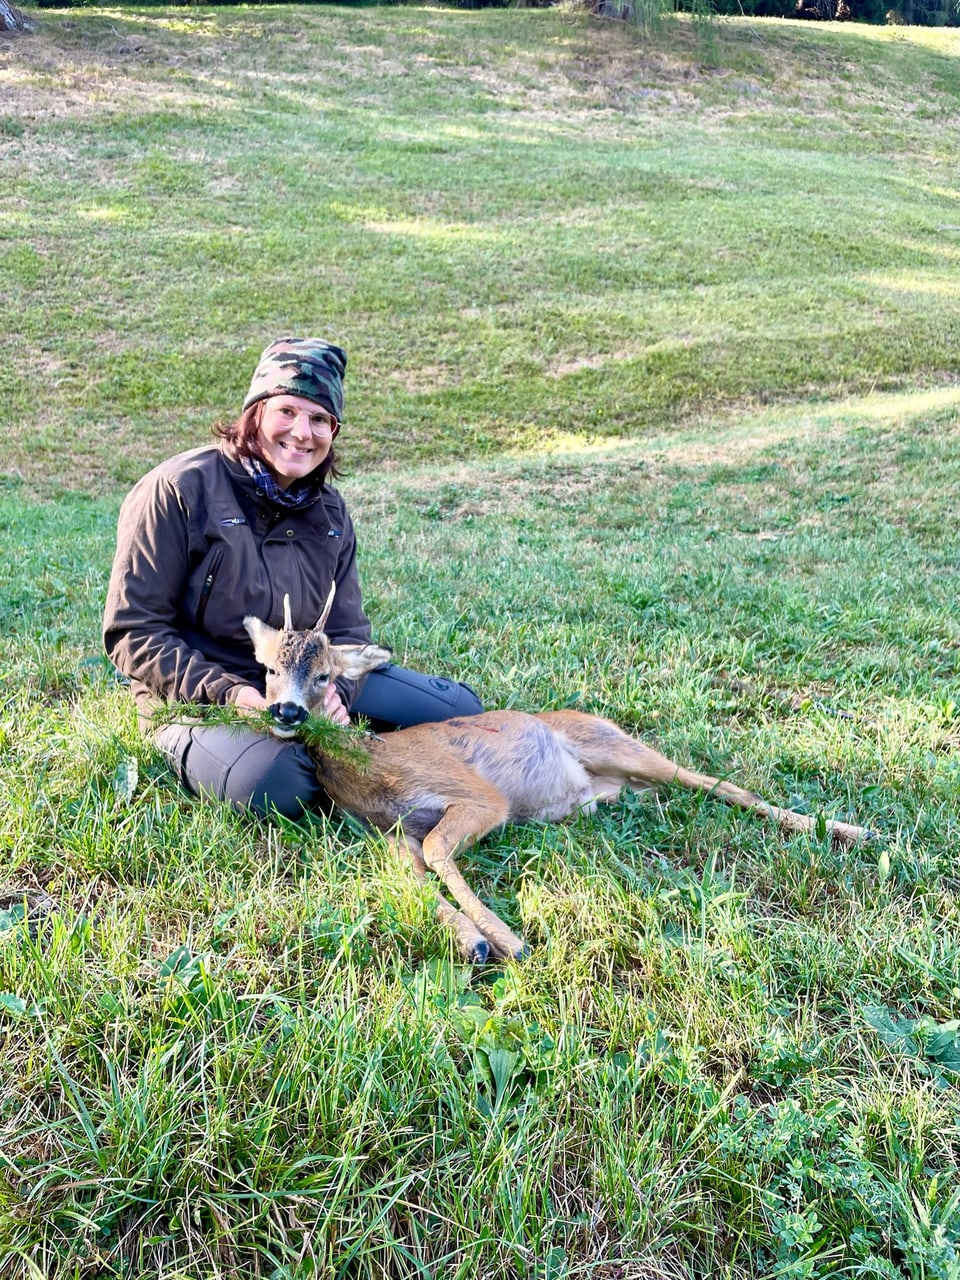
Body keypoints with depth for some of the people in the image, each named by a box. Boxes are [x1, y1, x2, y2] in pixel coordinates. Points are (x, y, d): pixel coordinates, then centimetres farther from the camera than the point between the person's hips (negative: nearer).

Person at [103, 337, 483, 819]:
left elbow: (347, 631, 5)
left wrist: (336, 689, -19)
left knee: (459, 710, 0)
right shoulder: (180, 489, -15)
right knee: (278, 784, -37)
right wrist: (226, 693, -28)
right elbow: (132, 631, -16)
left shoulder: (328, 511, 4)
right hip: (198, 700, -6)